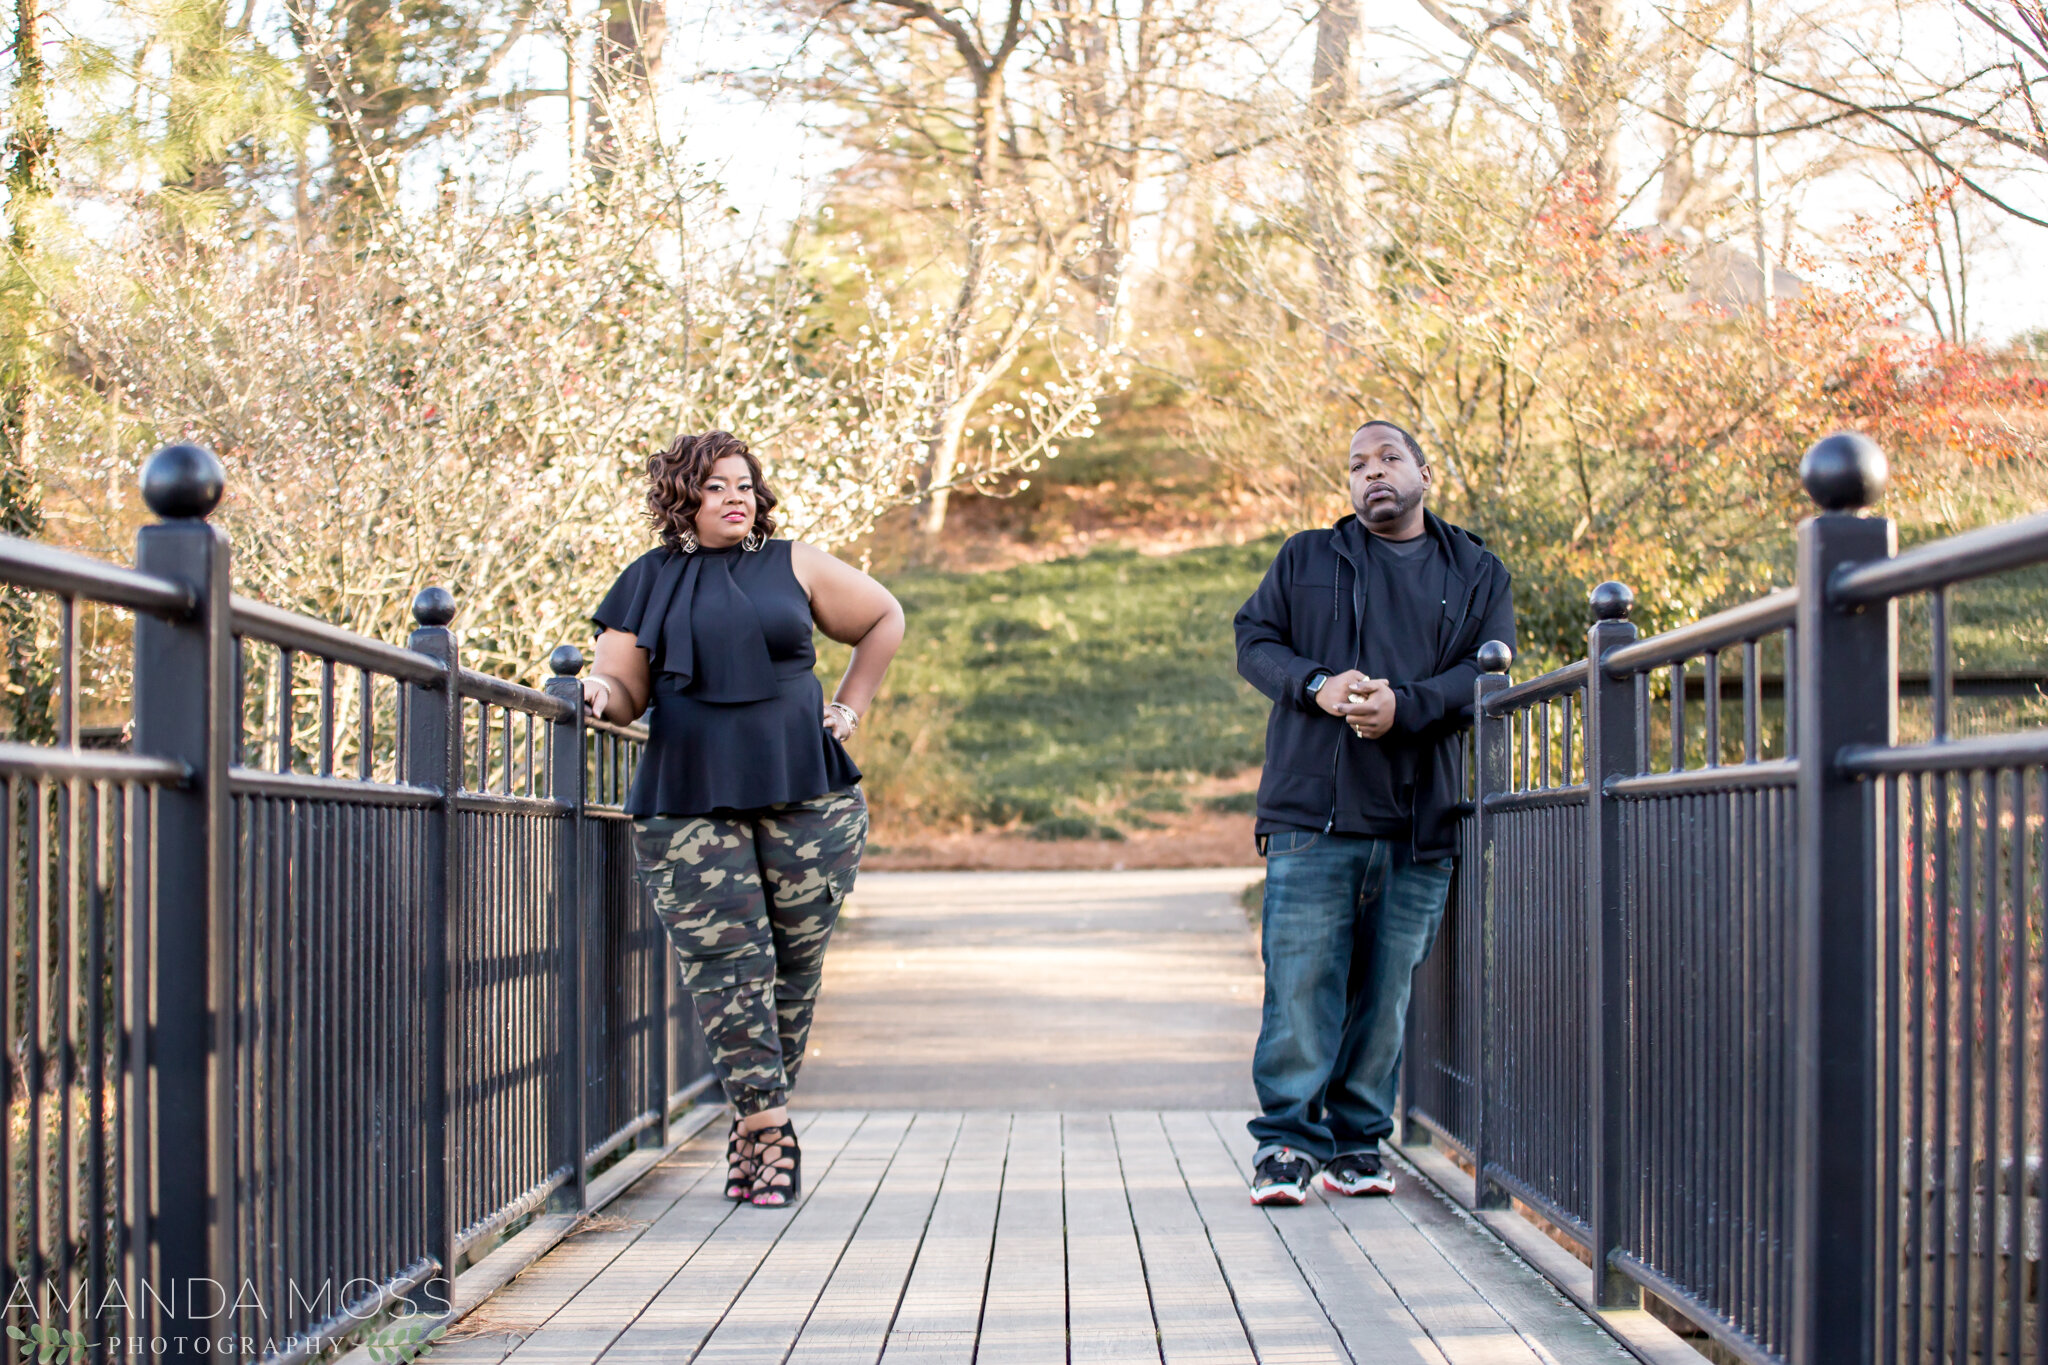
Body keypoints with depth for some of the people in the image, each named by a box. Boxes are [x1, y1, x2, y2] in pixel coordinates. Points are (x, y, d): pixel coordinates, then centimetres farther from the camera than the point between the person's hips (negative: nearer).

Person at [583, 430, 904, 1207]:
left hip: (803, 794, 1)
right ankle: (767, 1130, -10)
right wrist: (603, 695, -13)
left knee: (793, 964, 1)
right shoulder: (650, 584, 10)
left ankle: (755, 1128, 13)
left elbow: (884, 621, 19)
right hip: (689, 802, 0)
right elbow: (625, 690, 11)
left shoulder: (791, 565, 9)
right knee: (725, 964, -10)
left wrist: (846, 710, 10)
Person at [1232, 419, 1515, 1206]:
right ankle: (1286, 1141, -2)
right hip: (1313, 812, -1)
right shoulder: (1305, 560, 15)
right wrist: (1317, 685, -12)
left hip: (1420, 818, 1)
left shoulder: (1476, 573, 14)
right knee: (1301, 979, -7)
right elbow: (1254, 640, 8)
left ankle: (1358, 1141, 13)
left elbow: (1489, 670, 2)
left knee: (1387, 988, 3)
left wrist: (1406, 705, -16)